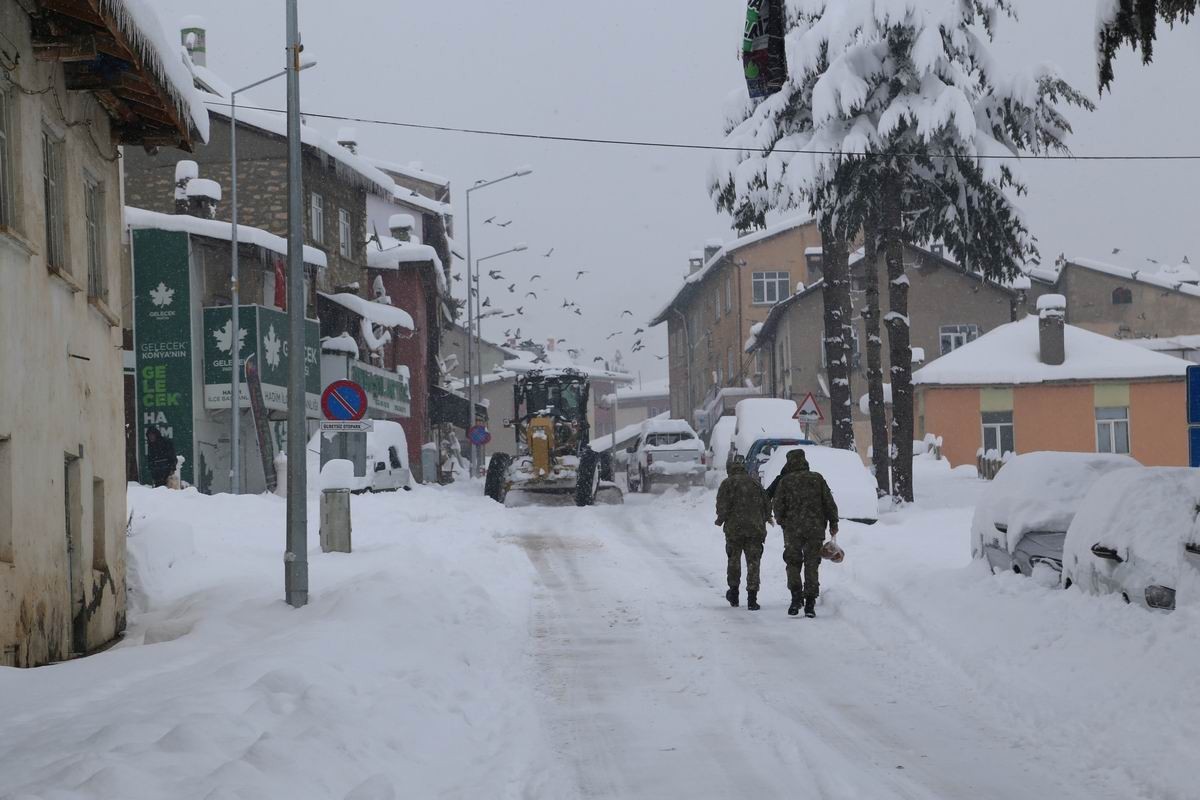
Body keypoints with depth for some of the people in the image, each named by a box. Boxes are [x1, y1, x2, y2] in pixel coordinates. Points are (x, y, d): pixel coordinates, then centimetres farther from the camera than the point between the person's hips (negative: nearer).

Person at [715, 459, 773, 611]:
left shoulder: (727, 483, 2)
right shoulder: (754, 483, 13)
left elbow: (723, 505, -10)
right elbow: (767, 504, 12)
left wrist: (720, 519, 4)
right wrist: (763, 520, 23)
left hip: (734, 528, -2)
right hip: (755, 529, 2)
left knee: (733, 559, 17)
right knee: (753, 562, 2)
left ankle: (734, 591, 24)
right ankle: (752, 598, -5)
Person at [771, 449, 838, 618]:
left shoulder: (784, 481, -1)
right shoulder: (817, 478, 4)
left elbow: (778, 507, -1)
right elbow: (829, 503, 4)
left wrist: (782, 522, 17)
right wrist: (833, 523, 12)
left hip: (793, 529, -1)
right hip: (815, 529, 2)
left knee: (793, 563, 10)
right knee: (812, 566, 7)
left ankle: (796, 596, -6)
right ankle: (810, 604, 4)